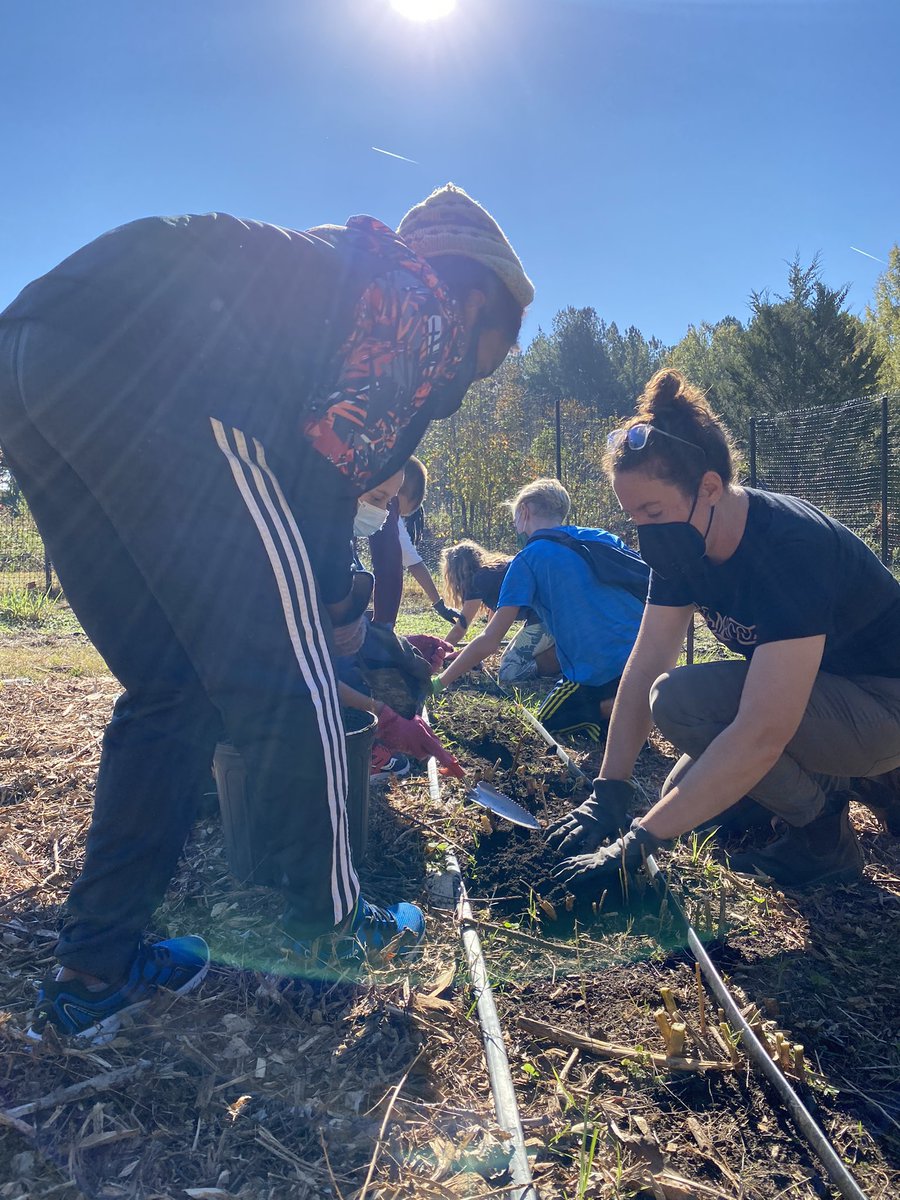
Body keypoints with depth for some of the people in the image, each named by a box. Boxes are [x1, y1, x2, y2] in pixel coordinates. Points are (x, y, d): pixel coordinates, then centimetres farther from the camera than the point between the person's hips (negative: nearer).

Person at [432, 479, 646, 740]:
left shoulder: (527, 560, -1)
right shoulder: (605, 538, 14)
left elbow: (489, 642, -4)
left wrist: (438, 683, 7)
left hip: (597, 675, -6)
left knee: (547, 722, 19)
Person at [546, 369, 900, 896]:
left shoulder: (790, 547, -34)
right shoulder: (685, 543, -9)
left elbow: (761, 733, -39)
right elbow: (646, 664, -8)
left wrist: (635, 844, -37)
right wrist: (609, 790, -14)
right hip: (807, 689, 8)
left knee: (681, 701, -27)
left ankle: (823, 834, -7)